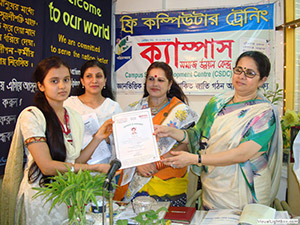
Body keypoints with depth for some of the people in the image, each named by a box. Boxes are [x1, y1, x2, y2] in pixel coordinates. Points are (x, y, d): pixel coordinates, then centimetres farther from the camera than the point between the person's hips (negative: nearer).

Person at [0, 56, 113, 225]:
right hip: (39, 197, -5)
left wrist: (98, 137, -4)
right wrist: (95, 167, -18)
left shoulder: (76, 117, 5)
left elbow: (75, 162, 4)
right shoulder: (31, 116, -15)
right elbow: (47, 166, -20)